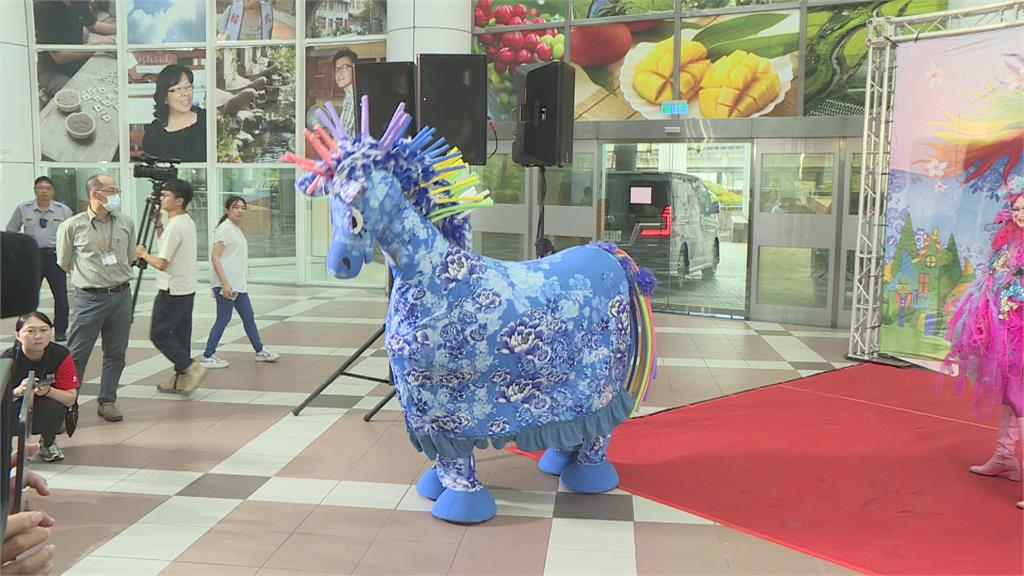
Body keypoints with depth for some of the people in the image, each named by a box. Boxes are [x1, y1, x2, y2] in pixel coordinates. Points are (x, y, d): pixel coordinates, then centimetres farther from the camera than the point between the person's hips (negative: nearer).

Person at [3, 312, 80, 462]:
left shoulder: (61, 355, -17)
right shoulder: (8, 359, -20)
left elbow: (71, 398, -18)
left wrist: (48, 391, -36)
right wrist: (17, 392, -42)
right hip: (14, 417, 0)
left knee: (53, 408, -32)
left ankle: (48, 444, 4)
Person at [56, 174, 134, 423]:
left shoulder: (125, 223, 6)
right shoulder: (72, 226, -5)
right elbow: (64, 264, 4)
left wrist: (115, 274, 11)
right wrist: (91, 275, 8)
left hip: (121, 295, 4)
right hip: (89, 298, -4)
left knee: (116, 353, 9)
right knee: (76, 355, 0)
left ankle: (106, 401, 21)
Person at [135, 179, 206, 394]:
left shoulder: (175, 226, -19)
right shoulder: (188, 222, 10)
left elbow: (161, 263, -20)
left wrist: (143, 254, -3)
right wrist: (157, 221, 19)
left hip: (172, 291, -9)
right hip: (187, 289, 9)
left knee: (159, 334, -2)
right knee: (180, 334, 13)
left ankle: (191, 368, -7)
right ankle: (181, 378, 16)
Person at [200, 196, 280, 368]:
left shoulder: (236, 230, 15)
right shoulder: (225, 228, -13)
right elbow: (215, 257, -19)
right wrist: (225, 284, -24)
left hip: (238, 283, 9)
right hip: (225, 283, -9)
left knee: (248, 317, 14)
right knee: (223, 319, -3)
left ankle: (260, 351, 24)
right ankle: (208, 357, 6)